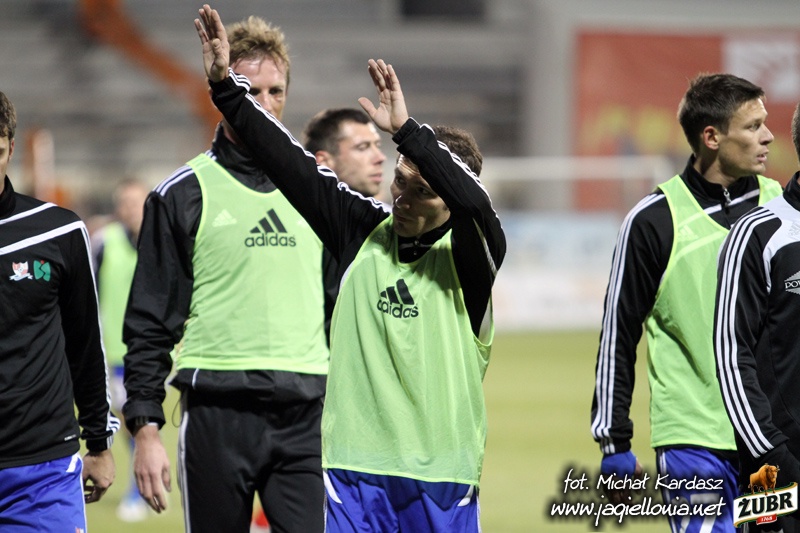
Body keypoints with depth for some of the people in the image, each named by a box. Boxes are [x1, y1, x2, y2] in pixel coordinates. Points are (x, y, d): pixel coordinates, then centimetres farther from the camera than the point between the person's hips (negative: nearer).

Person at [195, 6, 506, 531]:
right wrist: (226, 85, 5)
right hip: (352, 466, 3)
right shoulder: (363, 229, 7)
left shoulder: (469, 255, -4)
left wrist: (407, 129, -31)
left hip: (441, 476, -3)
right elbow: (290, 163, 8)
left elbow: (474, 202, -26)